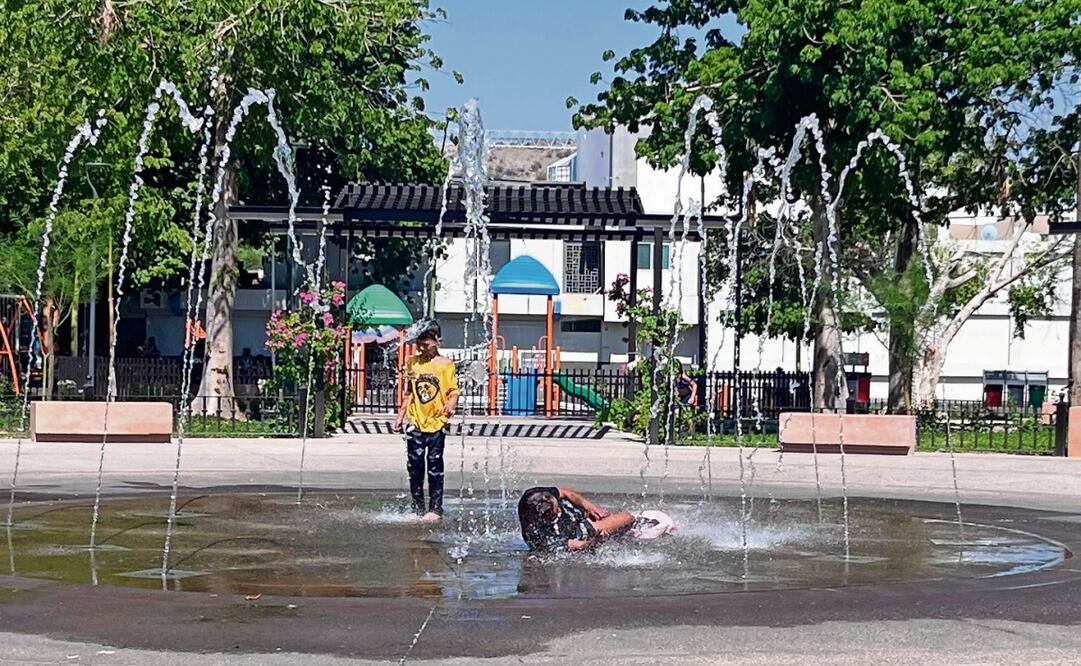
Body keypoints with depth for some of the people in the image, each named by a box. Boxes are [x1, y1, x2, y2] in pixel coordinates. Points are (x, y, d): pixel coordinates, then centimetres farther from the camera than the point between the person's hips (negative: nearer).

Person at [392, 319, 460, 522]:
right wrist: (401, 414, 14)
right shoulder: (412, 363, 8)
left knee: (434, 465, -2)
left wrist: (451, 405, -23)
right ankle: (417, 507, 15)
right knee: (414, 464, 5)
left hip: (437, 422, -3)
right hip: (415, 422, 3)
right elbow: (408, 392, 16)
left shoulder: (446, 364, -3)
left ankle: (435, 508, 5)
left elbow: (454, 392, -3)